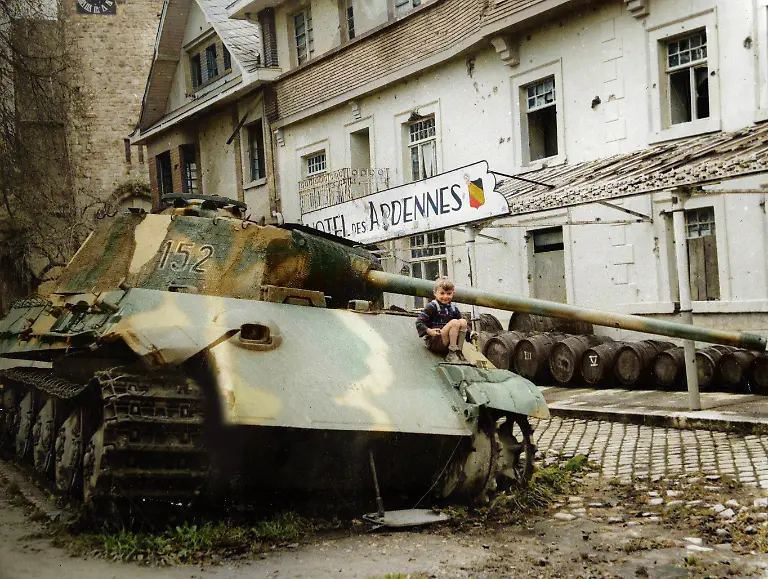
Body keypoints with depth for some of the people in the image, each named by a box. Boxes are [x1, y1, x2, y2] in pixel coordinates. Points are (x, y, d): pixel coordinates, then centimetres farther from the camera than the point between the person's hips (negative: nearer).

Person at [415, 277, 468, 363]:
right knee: (454, 322, -23)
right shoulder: (432, 307, -7)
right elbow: (419, 322, -12)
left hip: (448, 342, 6)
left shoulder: (453, 308, 12)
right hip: (433, 342, -6)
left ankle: (458, 352, -14)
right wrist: (429, 331, -27)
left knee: (463, 322, -11)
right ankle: (452, 354, -25)